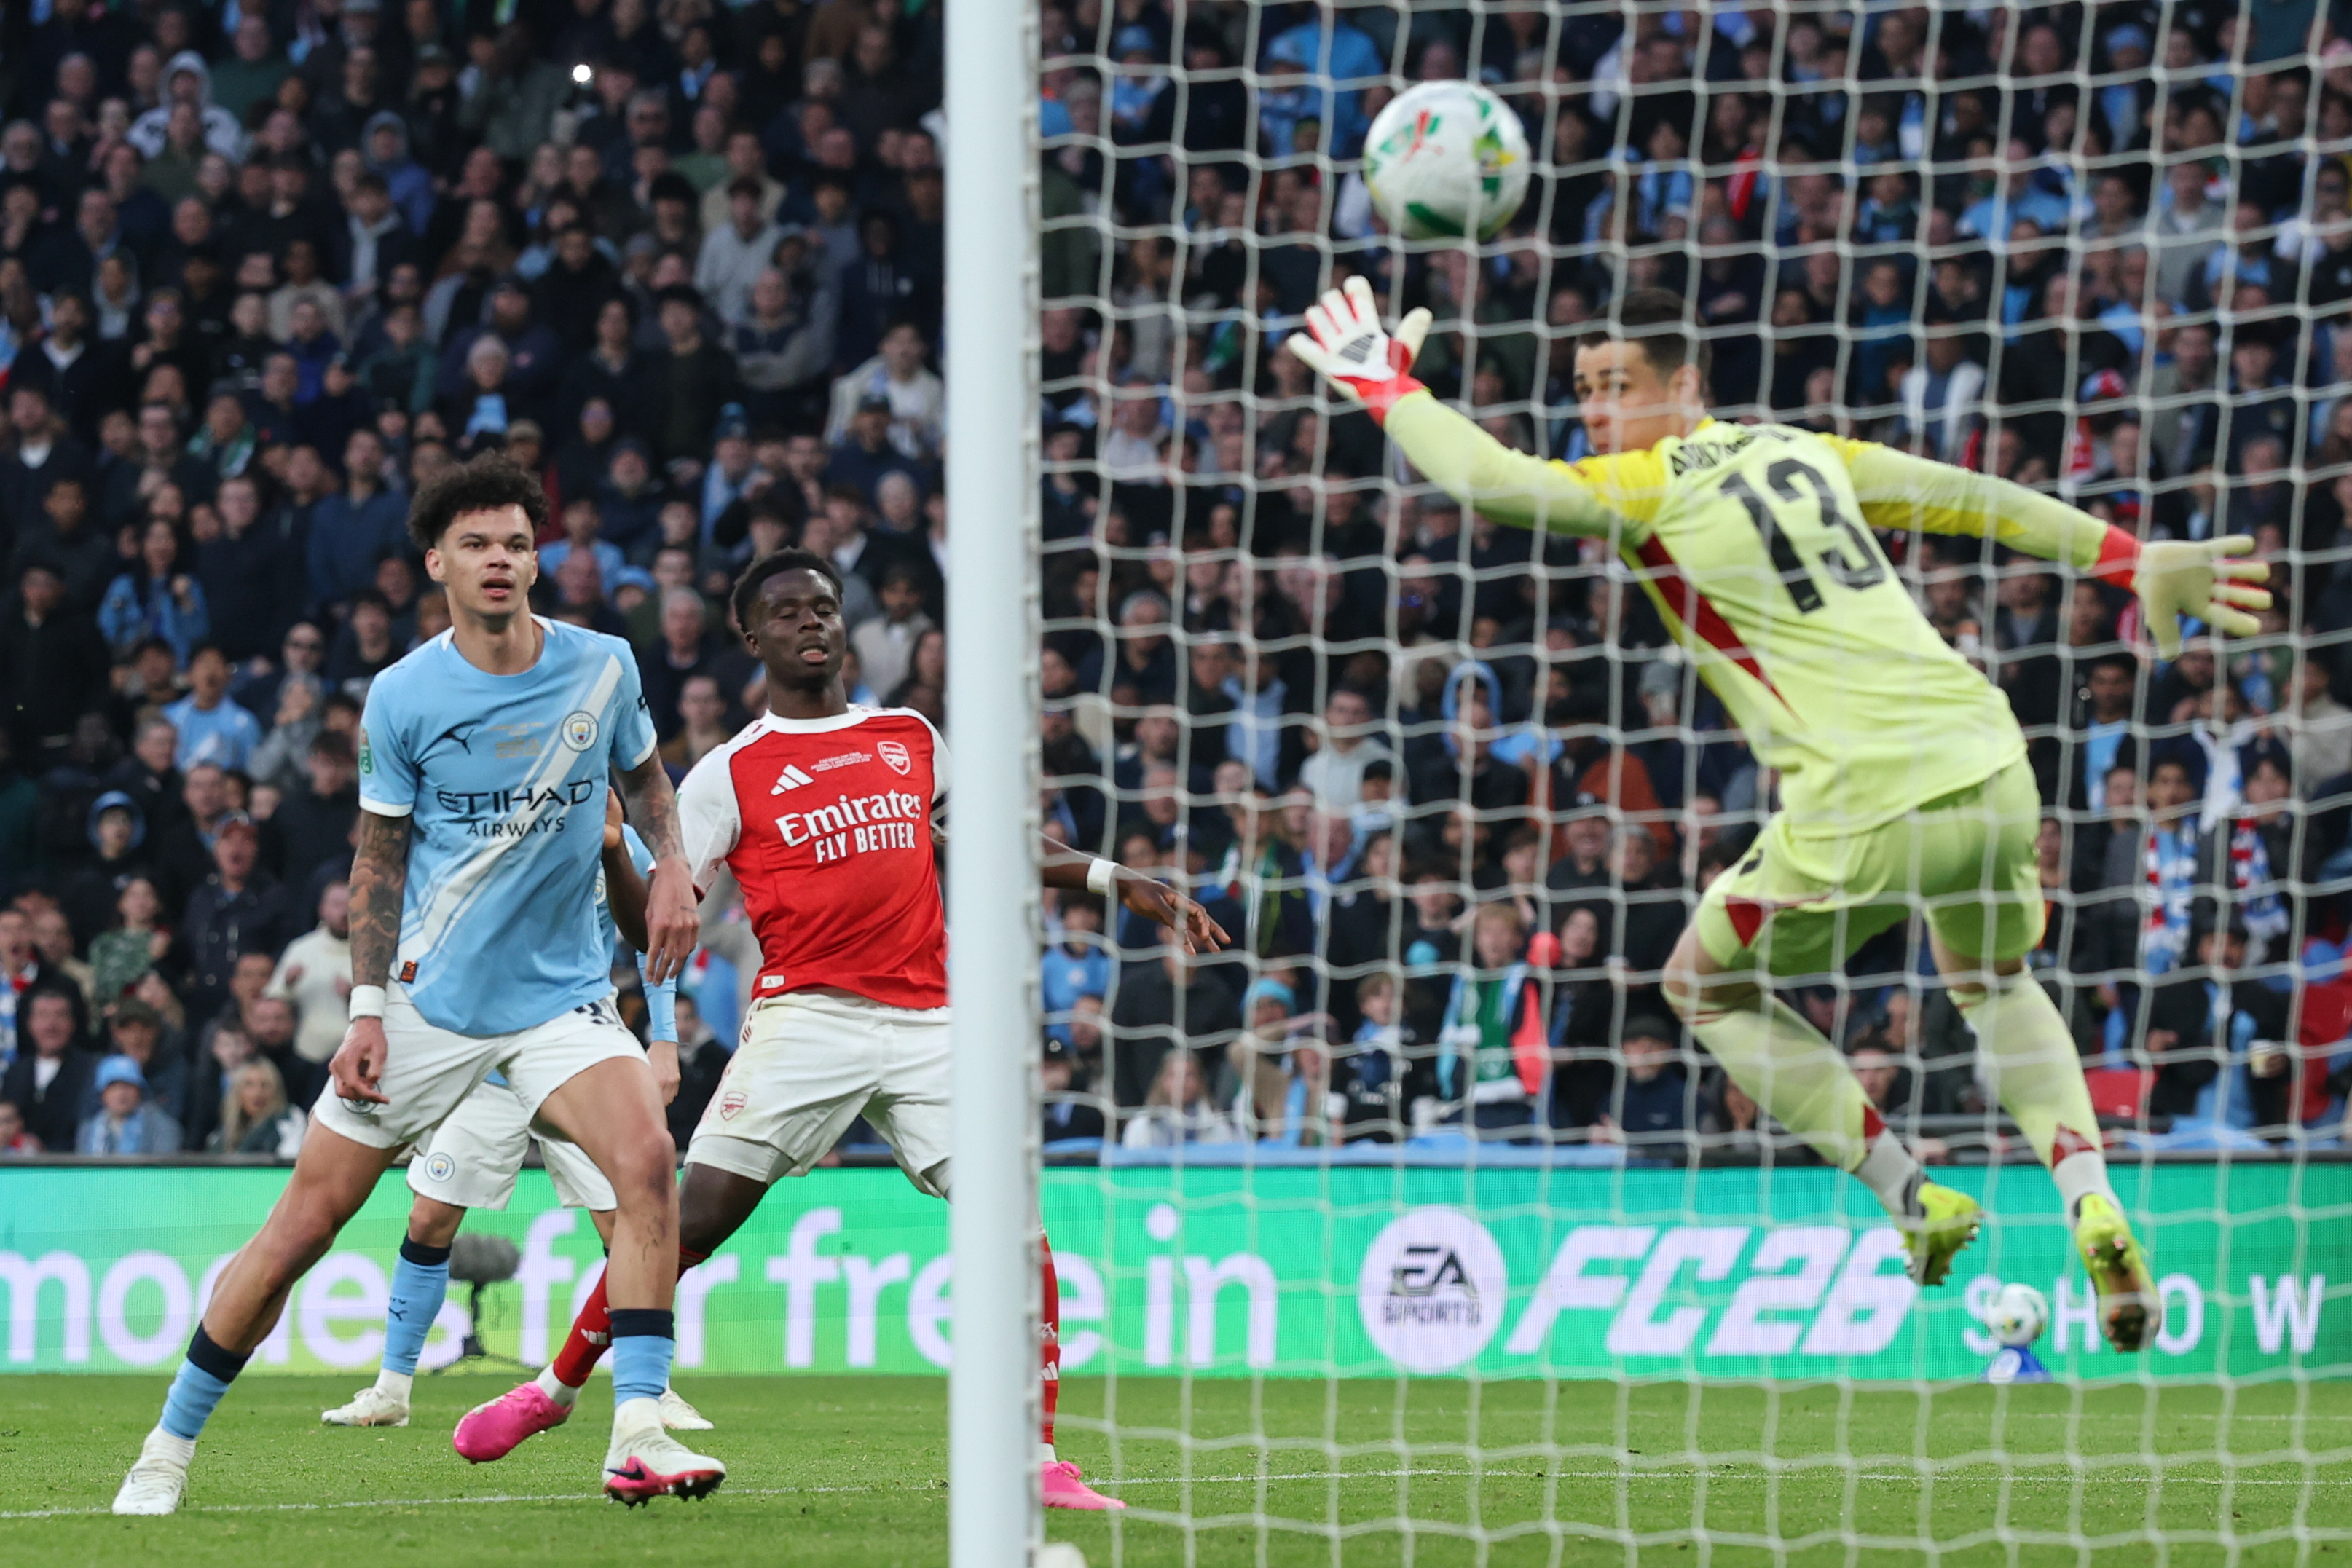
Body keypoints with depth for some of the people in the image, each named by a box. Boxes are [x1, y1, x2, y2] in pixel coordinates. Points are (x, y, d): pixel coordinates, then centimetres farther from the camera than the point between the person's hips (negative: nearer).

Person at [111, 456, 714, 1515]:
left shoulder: (603, 667, -1)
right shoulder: (402, 698, -7)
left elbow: (643, 773, 18)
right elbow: (379, 859, 2)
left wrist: (671, 869, -1)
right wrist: (366, 1010, -4)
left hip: (559, 993, 1)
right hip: (426, 1000, -1)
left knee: (645, 1158, -25)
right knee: (304, 1224, -3)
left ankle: (638, 1433, -25)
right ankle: (169, 1446, 13)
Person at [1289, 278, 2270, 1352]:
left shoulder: (1650, 489, -3)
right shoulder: (1806, 454, 16)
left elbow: (1487, 481, -13)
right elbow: (1973, 499, 22)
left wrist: (1387, 388, 4)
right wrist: (2133, 559, 31)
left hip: (1865, 814, -6)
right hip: (1994, 777, 6)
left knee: (1706, 985, 20)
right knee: (1991, 981, 34)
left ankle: (1913, 1198, 12)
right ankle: (2094, 1211, 11)